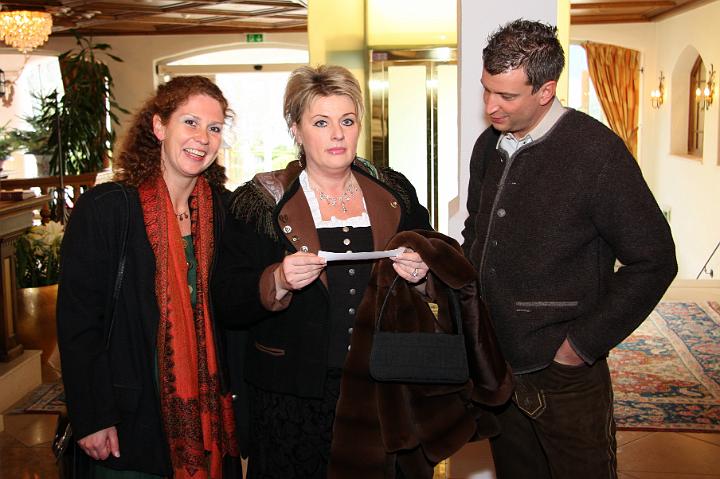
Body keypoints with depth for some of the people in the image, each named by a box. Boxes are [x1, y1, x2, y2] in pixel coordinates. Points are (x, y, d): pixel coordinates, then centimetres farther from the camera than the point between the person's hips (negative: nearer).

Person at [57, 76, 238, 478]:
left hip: (210, 410, 4)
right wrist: (90, 419, -13)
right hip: (132, 416, -4)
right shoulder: (104, 208, -12)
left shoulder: (224, 208, 1)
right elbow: (77, 319, -11)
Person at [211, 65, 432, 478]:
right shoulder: (260, 201, -2)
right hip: (294, 396, -2)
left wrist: (420, 272, -9)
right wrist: (278, 282, -24)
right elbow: (228, 305, -6)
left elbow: (432, 266, 13)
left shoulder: (395, 192, 6)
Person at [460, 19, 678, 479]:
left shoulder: (596, 151, -16)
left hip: (563, 376, -6)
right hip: (494, 366, 6)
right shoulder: (488, 146, 6)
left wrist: (584, 343, -13)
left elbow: (653, 260, -14)